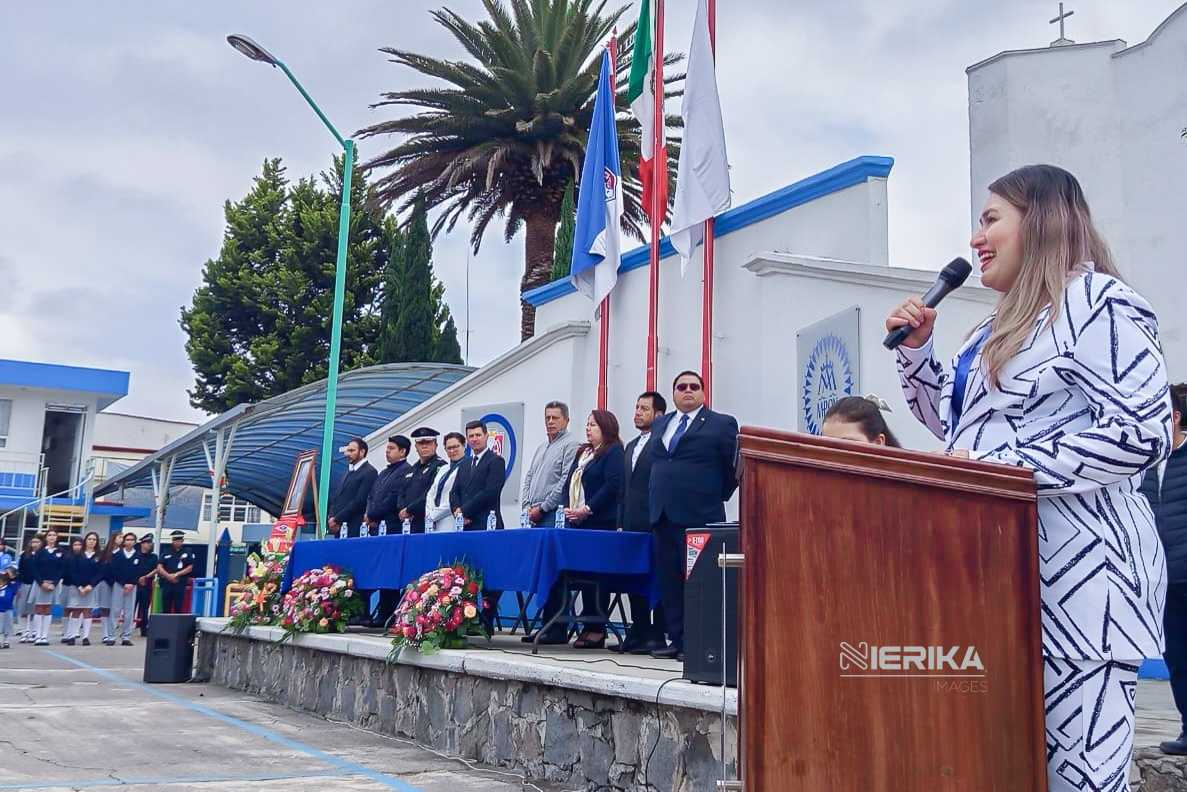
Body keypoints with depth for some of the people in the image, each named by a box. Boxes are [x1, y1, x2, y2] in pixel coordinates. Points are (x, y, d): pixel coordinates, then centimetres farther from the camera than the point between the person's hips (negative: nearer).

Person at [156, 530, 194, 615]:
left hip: (180, 584, -2)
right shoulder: (166, 552, 11)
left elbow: (190, 568, 1)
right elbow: (159, 567, 4)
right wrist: (169, 576, -11)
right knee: (166, 609, 4)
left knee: (178, 609, -4)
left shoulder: (187, 553, 7)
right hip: (166, 583, 2)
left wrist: (177, 574, -10)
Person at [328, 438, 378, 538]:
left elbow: (359, 501, -14)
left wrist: (337, 520, -12)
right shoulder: (349, 471, 19)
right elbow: (336, 497, 18)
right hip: (338, 527, 7)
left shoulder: (369, 472, -7)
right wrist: (332, 517, 0)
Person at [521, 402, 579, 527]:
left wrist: (542, 508, -12)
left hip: (553, 514, -7)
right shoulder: (541, 447, 21)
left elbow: (566, 482, -14)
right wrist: (527, 506, 5)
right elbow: (528, 478, 21)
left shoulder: (570, 445, -5)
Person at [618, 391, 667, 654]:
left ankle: (657, 635, 1)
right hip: (632, 524, 8)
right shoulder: (631, 446, 21)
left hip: (654, 524, -8)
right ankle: (638, 632, 17)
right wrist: (621, 521, 15)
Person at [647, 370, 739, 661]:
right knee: (669, 582, 7)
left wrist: (717, 497, 4)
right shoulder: (659, 425, 18)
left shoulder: (722, 424, 1)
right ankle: (677, 640, 13)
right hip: (663, 515, 6)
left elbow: (735, 468, 1)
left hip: (699, 516, -6)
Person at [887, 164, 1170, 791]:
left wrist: (1009, 469, -21)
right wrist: (915, 347, 14)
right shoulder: (1003, 325, 20)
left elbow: (1144, 432, -19)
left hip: (1075, 567, -9)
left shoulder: (1091, 300, -9)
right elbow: (954, 422, 27)